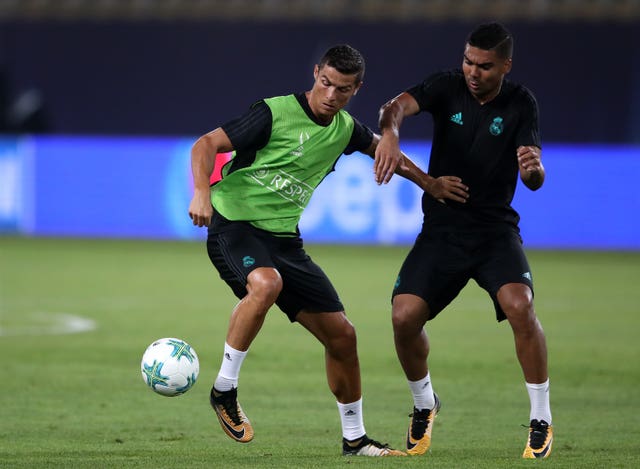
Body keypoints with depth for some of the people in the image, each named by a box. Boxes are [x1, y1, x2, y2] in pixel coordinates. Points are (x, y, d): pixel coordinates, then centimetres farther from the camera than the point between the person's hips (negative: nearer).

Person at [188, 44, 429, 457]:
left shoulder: (345, 129, 8)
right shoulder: (276, 113, -13)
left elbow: (380, 147, 31)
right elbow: (206, 145, -17)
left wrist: (429, 182, 30)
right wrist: (202, 193, -33)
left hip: (284, 237, 7)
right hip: (235, 224, -7)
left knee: (341, 334, 5)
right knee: (265, 284, -40)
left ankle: (354, 438, 23)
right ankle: (225, 390, -24)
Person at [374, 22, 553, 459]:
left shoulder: (520, 104, -5)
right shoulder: (447, 86, -5)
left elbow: (534, 181, -11)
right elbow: (397, 106, -23)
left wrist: (533, 168, -36)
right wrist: (390, 132, -46)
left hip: (496, 229, -1)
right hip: (441, 228, 1)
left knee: (520, 306, -26)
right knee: (404, 317, -14)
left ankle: (542, 420, -10)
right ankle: (424, 404, 17)